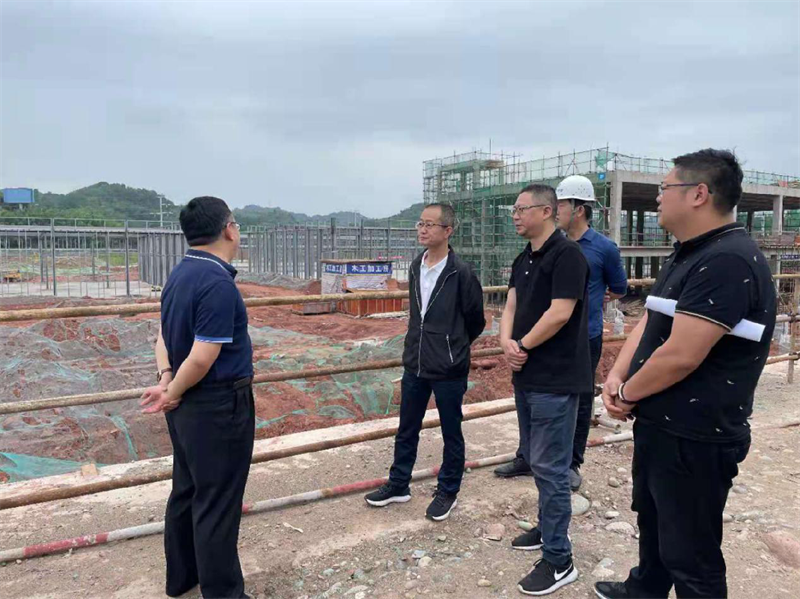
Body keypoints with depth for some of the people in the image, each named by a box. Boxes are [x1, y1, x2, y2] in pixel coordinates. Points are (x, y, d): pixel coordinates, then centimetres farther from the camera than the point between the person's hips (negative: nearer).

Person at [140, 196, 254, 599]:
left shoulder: (180, 274, 6)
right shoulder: (218, 283, -23)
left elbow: (164, 334, 9)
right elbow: (202, 358, -24)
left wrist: (166, 379, -4)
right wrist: (173, 394, -9)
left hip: (187, 406, 10)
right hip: (218, 407, -9)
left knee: (186, 491, 22)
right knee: (217, 503, 3)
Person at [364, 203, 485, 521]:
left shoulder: (461, 273, -14)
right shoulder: (415, 267, 4)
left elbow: (476, 321, -3)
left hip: (449, 371, -5)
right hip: (414, 366, 6)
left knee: (451, 433, 12)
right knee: (406, 430, 16)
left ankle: (447, 492, 29)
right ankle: (398, 485, 33)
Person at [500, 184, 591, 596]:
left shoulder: (566, 255, -14)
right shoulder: (522, 260, 13)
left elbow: (559, 314, -21)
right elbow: (511, 308, 9)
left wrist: (521, 346, -10)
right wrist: (507, 343, -10)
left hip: (556, 380, -9)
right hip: (527, 376, 9)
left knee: (550, 468, -2)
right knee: (535, 461, 19)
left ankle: (559, 560, 10)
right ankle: (548, 528, 37)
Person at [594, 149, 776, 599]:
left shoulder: (727, 262, -24)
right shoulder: (688, 255, 11)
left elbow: (680, 355, -29)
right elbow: (650, 322, 12)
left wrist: (628, 394, -12)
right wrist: (617, 376, -3)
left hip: (694, 438, -10)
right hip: (660, 425, 10)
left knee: (689, 552, 6)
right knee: (652, 520, 28)